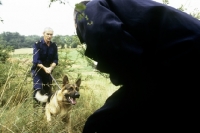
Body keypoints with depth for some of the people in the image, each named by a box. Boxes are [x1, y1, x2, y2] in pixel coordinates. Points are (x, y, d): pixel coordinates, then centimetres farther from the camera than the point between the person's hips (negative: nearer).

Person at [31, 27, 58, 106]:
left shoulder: (54, 46, -1)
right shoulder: (37, 44, -13)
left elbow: (55, 59, -3)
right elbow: (36, 60, -20)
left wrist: (51, 68, -23)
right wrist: (44, 68, -33)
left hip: (48, 70, 4)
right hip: (37, 69, -4)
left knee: (48, 89, 7)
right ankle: (37, 94, -53)